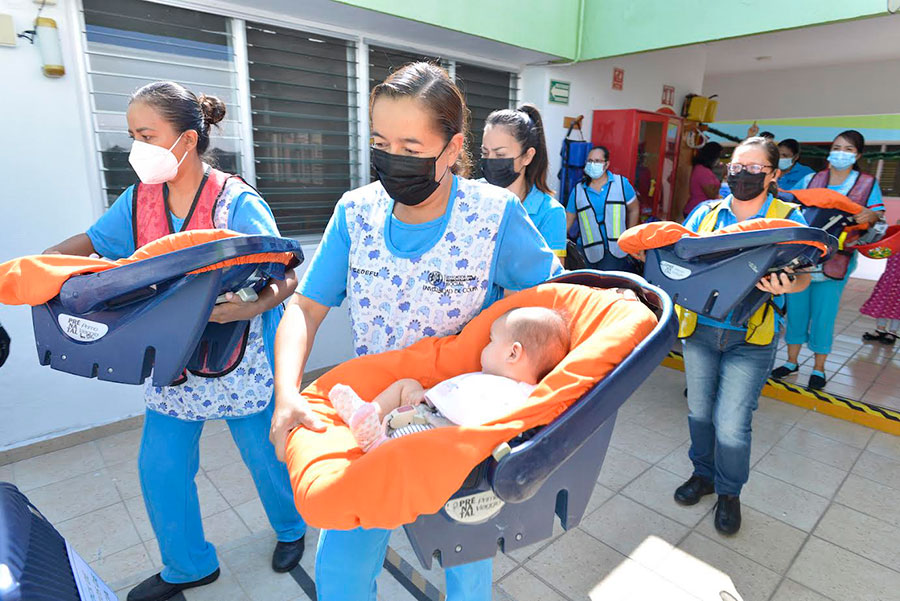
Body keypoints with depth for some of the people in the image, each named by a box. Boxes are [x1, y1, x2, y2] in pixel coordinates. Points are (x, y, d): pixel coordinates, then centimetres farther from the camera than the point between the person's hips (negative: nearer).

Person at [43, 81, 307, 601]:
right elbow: (89, 243, 16)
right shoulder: (139, 199, 3)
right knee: (160, 466, 14)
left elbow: (288, 278, -21)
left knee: (264, 454, 11)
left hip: (241, 359, -6)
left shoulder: (238, 203, -17)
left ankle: (291, 528, 44)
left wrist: (256, 305, -40)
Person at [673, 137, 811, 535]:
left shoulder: (788, 219, 1)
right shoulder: (705, 213, 8)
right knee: (699, 411, 14)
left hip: (750, 339, -3)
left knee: (731, 423, -2)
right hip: (699, 328, 3)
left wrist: (785, 285, -28)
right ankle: (703, 474, 38)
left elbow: (802, 275, -5)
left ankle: (729, 493, 24)